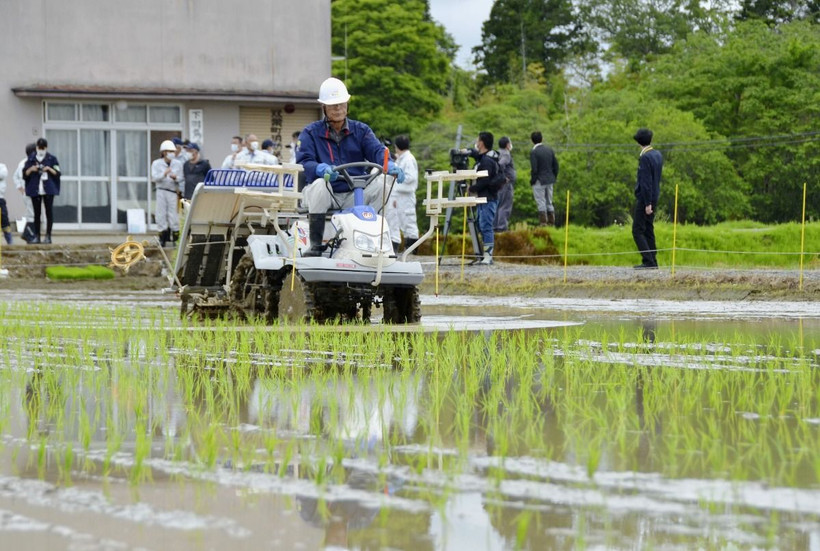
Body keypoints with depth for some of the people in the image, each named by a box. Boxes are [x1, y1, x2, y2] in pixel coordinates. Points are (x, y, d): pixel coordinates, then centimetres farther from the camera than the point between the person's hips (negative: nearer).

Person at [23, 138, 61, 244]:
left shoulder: (51, 159, 5)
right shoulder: (31, 159, 8)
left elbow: (57, 173, 4)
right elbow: (25, 174, 8)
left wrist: (49, 169, -12)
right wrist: (31, 169, -10)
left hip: (48, 190, -1)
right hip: (35, 190, 1)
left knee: (49, 212, -3)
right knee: (37, 213, 3)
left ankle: (48, 236, 0)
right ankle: (36, 236, 5)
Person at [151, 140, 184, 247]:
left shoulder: (178, 164, 9)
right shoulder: (156, 164, 5)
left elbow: (181, 179, 8)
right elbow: (154, 178, -6)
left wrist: (175, 177, -14)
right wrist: (164, 174, -22)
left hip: (173, 191, 1)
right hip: (161, 191, 0)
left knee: (173, 213, -3)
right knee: (161, 213, -2)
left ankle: (176, 238, 2)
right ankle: (162, 238, 4)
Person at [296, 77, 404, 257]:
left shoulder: (360, 130, 12)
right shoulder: (311, 133, 5)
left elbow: (376, 150, -5)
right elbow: (303, 162, -11)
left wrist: (389, 165, -30)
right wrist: (321, 169, -35)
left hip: (354, 196, 3)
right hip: (326, 196, -2)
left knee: (380, 186, -22)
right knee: (320, 184, -35)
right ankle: (315, 245, -30)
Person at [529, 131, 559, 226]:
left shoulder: (533, 152, -14)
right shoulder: (549, 149, 6)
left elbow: (534, 169, -18)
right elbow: (555, 165, 8)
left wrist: (532, 181, -6)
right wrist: (554, 177, 16)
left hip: (539, 181, -6)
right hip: (550, 180, 6)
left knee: (541, 203, -2)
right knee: (549, 202, 14)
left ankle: (543, 222, -3)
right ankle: (551, 222, 15)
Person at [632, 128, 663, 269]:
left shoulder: (645, 157, -17)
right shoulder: (658, 155, 9)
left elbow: (646, 182, -20)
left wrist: (648, 203, -20)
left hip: (644, 199, -9)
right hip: (654, 197, 9)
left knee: (638, 231, -6)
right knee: (648, 230, 13)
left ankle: (648, 261, -13)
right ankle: (653, 261, 12)